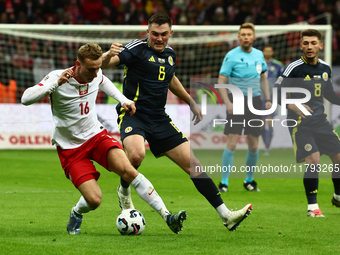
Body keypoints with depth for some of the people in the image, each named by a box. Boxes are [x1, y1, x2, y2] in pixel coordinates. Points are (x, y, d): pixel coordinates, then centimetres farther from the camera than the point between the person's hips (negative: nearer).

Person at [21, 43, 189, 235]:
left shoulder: (96, 75, -6)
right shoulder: (57, 78, -21)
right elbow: (26, 99, -33)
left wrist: (123, 100, 11)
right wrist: (56, 83, -41)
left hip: (97, 135, 4)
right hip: (71, 148, -3)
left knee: (128, 170, -24)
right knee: (94, 200, -16)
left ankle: (167, 216, -25)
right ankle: (76, 214, 22)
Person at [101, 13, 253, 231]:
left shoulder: (170, 54, 10)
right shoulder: (138, 49, -11)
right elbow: (104, 64, -22)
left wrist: (191, 103, 35)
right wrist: (109, 55, -45)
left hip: (159, 119, 6)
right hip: (133, 114, -6)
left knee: (193, 164, 2)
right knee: (136, 154, -36)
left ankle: (226, 215, 6)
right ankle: (124, 191, -3)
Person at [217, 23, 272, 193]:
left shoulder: (259, 55, 9)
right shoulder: (231, 56, -7)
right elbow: (221, 82, -8)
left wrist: (268, 99, 10)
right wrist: (227, 103, -19)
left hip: (255, 102, 4)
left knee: (253, 146, 6)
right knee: (232, 143, -11)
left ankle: (249, 180, 23)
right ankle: (224, 182, -5)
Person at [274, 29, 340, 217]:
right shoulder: (294, 68, -11)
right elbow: (277, 92, -14)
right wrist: (293, 106, -30)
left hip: (320, 121, 6)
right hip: (300, 124, -6)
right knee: (313, 160, -19)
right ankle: (312, 206, -6)